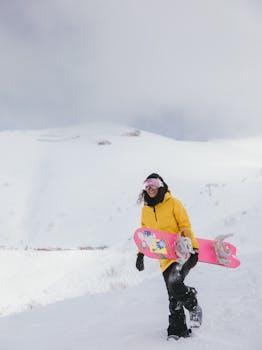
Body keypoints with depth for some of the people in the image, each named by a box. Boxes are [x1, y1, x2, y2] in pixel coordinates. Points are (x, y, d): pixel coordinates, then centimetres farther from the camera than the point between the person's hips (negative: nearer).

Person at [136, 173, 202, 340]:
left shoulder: (173, 203, -3)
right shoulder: (145, 210, 12)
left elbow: (186, 226, -7)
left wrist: (193, 248, -14)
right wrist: (141, 253, 16)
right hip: (165, 258, 5)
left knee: (174, 282, -25)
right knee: (173, 298, 2)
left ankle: (194, 307, 1)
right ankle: (178, 330, 12)